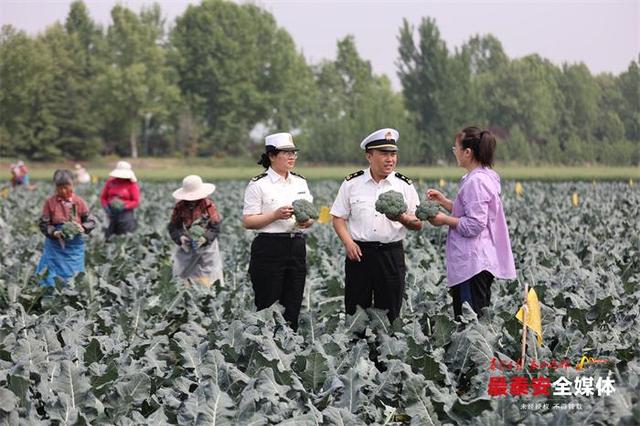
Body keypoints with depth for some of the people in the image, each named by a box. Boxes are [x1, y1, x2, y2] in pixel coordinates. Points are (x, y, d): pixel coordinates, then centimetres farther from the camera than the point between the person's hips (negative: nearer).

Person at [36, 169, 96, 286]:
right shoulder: (50, 202, -3)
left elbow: (91, 221, 3)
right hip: (55, 247, -1)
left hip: (74, 247, 1)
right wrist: (54, 233, -20)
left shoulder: (79, 202, -1)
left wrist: (82, 228, -19)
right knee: (51, 279, 0)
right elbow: (43, 223, -2)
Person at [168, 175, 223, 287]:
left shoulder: (208, 205, -7)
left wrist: (205, 238, -25)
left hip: (206, 248, -2)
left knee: (208, 278, -4)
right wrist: (180, 238, -19)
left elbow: (215, 227, -9)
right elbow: (173, 227, 0)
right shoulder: (180, 207, -2)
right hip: (186, 248, 2)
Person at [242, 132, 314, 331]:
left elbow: (311, 214, 16)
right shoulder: (258, 185, -5)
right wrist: (275, 215, -19)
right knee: (268, 308, -4)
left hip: (296, 247, 5)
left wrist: (307, 221, -7)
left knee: (292, 308, 5)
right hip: (269, 249, -5)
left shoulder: (300, 182, 12)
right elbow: (248, 222, -7)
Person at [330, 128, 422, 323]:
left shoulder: (404, 185, 6)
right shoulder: (352, 183, 5)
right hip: (359, 252, 0)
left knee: (389, 313, 2)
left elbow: (418, 225, 6)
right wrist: (348, 242, -9)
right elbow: (338, 217, 7)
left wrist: (402, 219, -16)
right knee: (355, 314, 1)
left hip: (392, 254, 0)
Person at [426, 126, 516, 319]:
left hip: (473, 263, -11)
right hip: (481, 260, 11)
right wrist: (443, 201, 16)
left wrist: (445, 220, -10)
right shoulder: (486, 177, 15)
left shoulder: (476, 181, -16)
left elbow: (474, 225, -20)